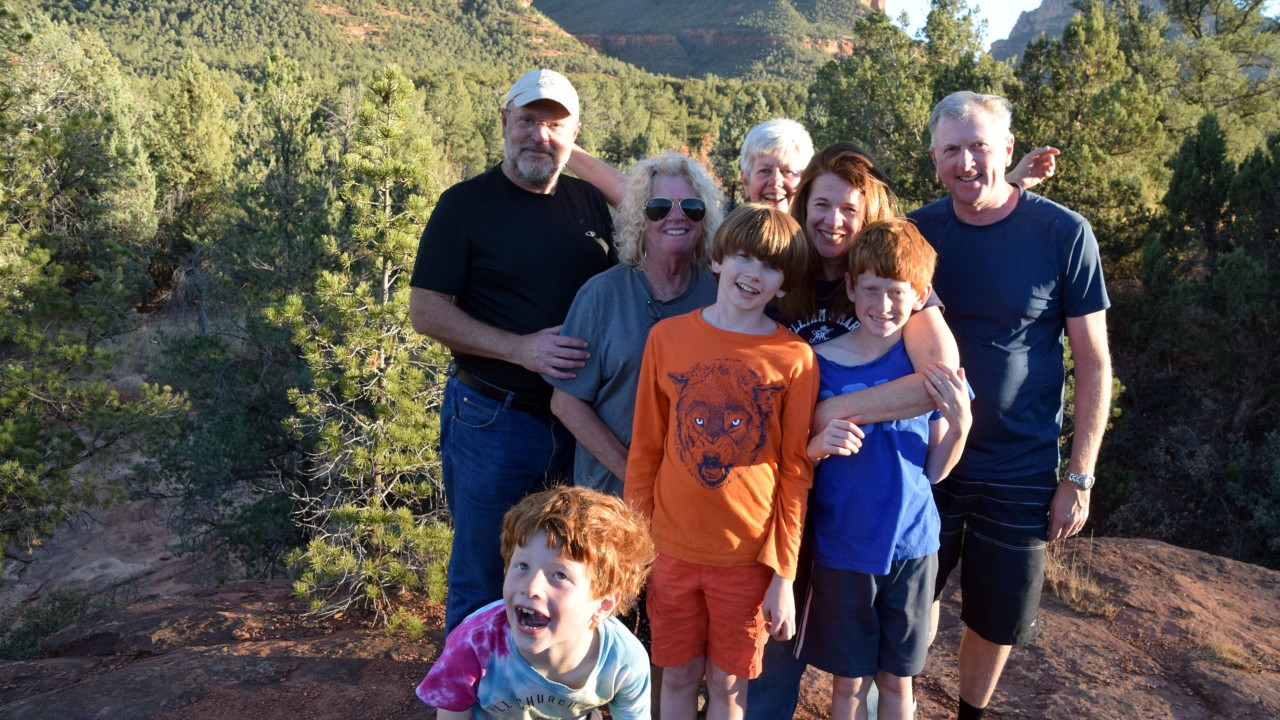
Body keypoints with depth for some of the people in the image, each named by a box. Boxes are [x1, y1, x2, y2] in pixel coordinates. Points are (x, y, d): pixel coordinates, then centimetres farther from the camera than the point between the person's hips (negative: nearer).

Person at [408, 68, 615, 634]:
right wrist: (521, 348, -21)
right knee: (482, 580, 8)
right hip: (493, 418, -4)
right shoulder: (467, 204, -5)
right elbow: (426, 310, -10)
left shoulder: (591, 203, 9)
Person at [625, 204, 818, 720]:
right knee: (677, 676, 15)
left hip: (749, 556, -1)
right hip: (672, 550, 1)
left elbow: (795, 473, -4)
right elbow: (645, 448, 3)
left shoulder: (795, 358, -7)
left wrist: (784, 574, -4)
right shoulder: (667, 337, -3)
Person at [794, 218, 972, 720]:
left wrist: (960, 423, -18)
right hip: (843, 548, -1)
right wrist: (819, 446, -22)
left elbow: (934, 470, 0)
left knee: (896, 678, 17)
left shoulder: (930, 363, -5)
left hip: (912, 545, 1)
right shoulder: (822, 363, -9)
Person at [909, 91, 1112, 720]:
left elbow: (1094, 363, -6)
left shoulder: (1064, 235, -11)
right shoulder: (918, 232, -4)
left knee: (997, 620, 14)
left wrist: (1080, 477, -8)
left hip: (1019, 473, -1)